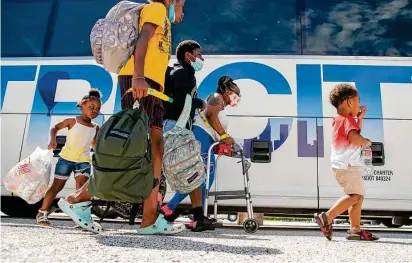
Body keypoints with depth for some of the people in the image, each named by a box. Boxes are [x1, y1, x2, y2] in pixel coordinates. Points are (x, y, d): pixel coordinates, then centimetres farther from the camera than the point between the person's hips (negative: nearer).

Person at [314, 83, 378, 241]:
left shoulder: (339, 120, 19)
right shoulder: (347, 120, -12)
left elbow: (356, 133, 28)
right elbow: (355, 138, -28)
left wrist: (360, 119, 18)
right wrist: (367, 142, -9)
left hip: (345, 165, 11)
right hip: (348, 165, -11)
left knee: (358, 196, 14)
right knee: (355, 195, -14)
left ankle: (355, 230, 16)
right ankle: (326, 217, -17)